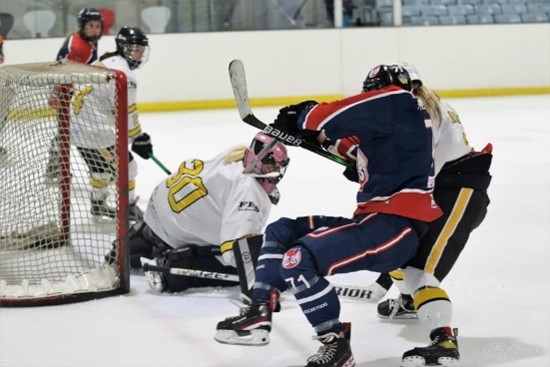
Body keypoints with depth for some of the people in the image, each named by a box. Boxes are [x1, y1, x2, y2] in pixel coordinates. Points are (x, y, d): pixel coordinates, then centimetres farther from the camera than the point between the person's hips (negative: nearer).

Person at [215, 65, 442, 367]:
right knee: (281, 232, 17)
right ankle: (258, 314, 10)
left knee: (299, 261, -26)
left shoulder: (402, 104, -7)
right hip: (373, 221, 11)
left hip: (396, 227, -11)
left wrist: (302, 117, -4)